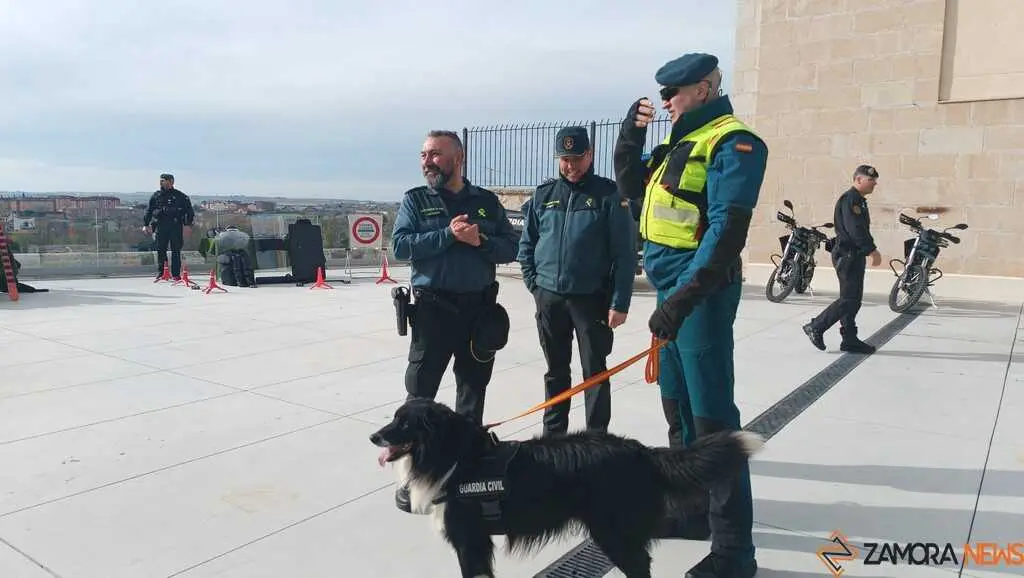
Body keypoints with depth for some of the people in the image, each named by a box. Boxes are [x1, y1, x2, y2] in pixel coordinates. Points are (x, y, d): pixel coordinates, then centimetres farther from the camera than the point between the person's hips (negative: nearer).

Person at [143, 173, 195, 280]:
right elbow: (149, 211, 17)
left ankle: (176, 273, 4)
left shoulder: (180, 196, 5)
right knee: (160, 250, 2)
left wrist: (188, 225, -9)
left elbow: (189, 211, 1)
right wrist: (145, 224, 11)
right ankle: (160, 272, 10)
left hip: (176, 227, -2)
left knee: (176, 251, -1)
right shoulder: (156, 196, 13)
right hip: (161, 226, 3)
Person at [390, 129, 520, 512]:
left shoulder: (487, 201, 8)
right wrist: (449, 235, -17)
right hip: (433, 308, -2)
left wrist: (481, 241, -13)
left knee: (473, 388, 13)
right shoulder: (414, 200, 3)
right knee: (421, 391, 0)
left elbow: (510, 248, 5)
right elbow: (400, 245, -10)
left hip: (480, 308, 3)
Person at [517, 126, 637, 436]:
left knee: (594, 372, 3)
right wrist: (534, 283, 5)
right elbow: (526, 244, 15)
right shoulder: (543, 195, 7)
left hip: (591, 298, -4)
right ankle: (553, 433, 27)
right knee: (556, 370, 15)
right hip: (549, 298, 4)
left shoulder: (609, 195, -5)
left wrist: (619, 303, -12)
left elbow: (625, 253, -8)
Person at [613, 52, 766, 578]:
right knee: (678, 408, 17)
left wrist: (684, 298, -28)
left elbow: (726, 231, -21)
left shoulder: (732, 142, -11)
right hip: (671, 289, 10)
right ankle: (693, 510, 32)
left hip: (701, 292, -10)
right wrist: (631, 134, 10)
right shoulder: (680, 143, 18)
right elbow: (631, 188, 24)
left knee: (712, 417, -6)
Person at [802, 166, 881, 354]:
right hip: (847, 255, -10)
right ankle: (816, 327, -2)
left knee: (853, 299, 10)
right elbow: (855, 230, -23)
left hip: (854, 256, 10)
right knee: (849, 299, -10)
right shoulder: (849, 199, -14)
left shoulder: (859, 201, 19)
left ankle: (850, 340, 14)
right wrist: (872, 250, -20)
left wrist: (871, 250, 14)